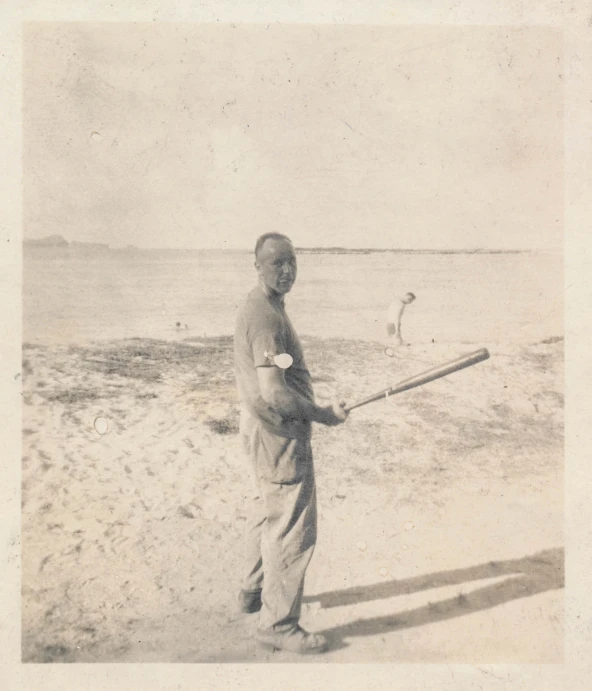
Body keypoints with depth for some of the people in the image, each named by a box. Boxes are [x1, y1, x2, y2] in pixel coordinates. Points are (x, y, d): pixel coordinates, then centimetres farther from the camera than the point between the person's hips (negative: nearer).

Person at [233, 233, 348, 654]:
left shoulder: (256, 307, 11)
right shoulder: (267, 316, -22)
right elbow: (274, 392, -27)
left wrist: (312, 409, 15)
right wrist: (324, 414, -15)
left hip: (264, 429, 11)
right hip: (280, 434, -11)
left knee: (267, 514, 24)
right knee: (293, 530, -2)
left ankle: (255, 591, 42)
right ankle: (278, 624, 10)